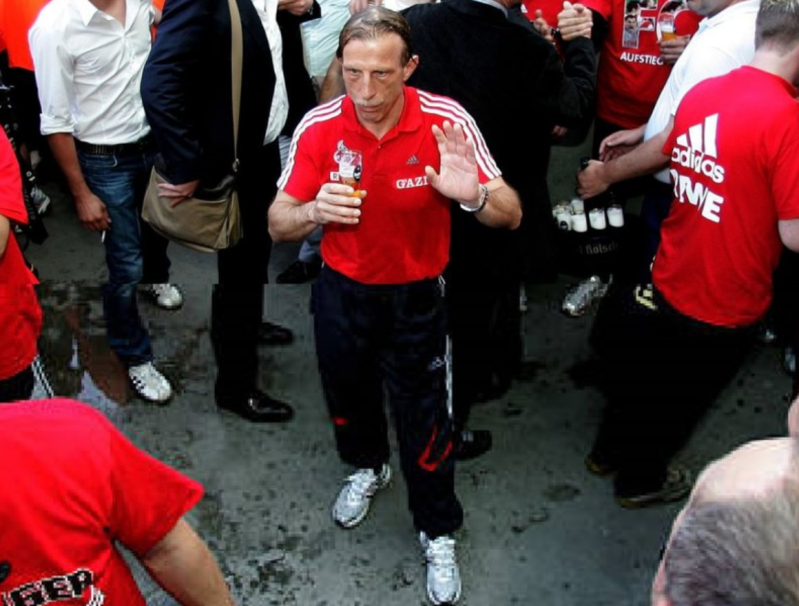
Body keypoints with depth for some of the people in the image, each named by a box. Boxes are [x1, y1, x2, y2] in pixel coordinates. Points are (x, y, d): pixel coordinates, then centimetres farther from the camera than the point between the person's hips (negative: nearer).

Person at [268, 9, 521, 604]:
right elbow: (278, 223, -10)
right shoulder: (320, 127, -17)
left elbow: (511, 215, -17)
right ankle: (368, 466, 57)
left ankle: (438, 533, 33)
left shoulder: (447, 123, -21)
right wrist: (314, 211, -34)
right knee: (348, 393, 24)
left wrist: (473, 196, -40)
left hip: (416, 296, -2)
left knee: (424, 417, 7)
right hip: (342, 291, 3)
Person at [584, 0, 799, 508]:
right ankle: (641, 479, 43)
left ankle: (609, 449, 51)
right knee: (683, 395, 20)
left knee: (640, 371, 28)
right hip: (727, 307, -5)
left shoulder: (702, 93, -6)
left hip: (670, 281, 5)